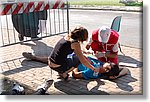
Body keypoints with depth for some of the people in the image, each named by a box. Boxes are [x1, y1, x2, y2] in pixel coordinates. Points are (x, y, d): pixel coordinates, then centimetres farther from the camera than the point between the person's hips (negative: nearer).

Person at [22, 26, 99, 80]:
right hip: (59, 67, -8)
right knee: (78, 58, 4)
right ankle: (64, 73, -2)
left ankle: (33, 57, 42)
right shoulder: (75, 43, -16)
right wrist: (94, 69, -5)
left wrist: (86, 58, 24)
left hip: (50, 63, 8)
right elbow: (82, 60, -13)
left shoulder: (67, 36, 7)